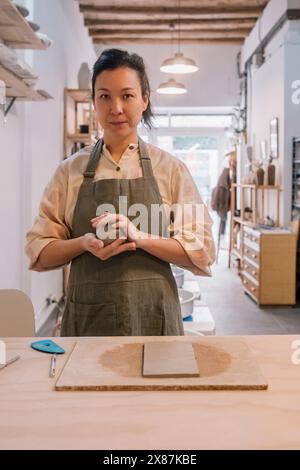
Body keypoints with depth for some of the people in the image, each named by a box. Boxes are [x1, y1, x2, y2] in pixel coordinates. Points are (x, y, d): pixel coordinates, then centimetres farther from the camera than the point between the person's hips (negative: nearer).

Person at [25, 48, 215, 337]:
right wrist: (84, 243, -17)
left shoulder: (171, 169, 0)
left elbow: (202, 252, -5)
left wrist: (139, 237, -20)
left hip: (153, 315, -1)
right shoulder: (70, 170, 3)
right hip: (87, 315, 1)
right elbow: (38, 253, 3)